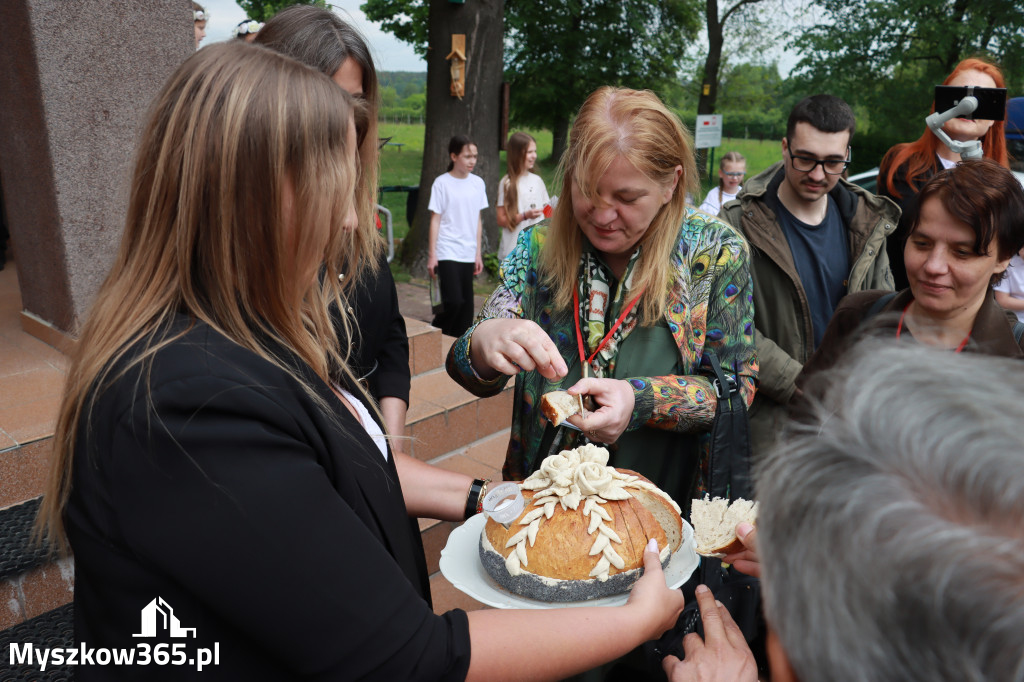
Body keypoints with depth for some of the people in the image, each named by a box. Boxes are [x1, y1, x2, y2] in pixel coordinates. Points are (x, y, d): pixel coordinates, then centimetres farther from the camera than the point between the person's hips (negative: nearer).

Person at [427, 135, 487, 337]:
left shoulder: (477, 183, 9)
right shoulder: (442, 183, -4)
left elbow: (477, 220, 14)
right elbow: (435, 220, -3)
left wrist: (478, 253, 12)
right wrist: (432, 254, -5)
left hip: (468, 254, 5)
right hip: (447, 252, -5)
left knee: (466, 305, 5)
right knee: (453, 302, -13)